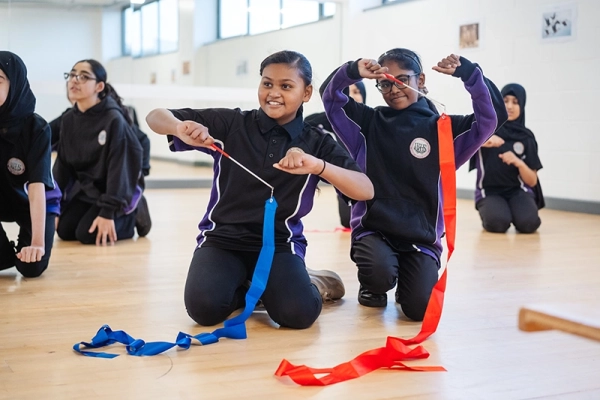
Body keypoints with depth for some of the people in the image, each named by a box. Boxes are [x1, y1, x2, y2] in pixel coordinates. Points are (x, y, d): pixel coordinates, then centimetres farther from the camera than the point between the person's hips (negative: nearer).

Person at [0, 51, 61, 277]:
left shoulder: (35, 128, -24)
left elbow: (37, 187, -29)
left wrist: (38, 242, -36)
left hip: (34, 203, -2)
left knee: (32, 266, -20)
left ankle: (23, 247, 16)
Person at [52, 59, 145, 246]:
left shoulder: (114, 119, -23)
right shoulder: (68, 119, -3)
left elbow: (119, 167, -23)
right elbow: (62, 163, 4)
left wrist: (108, 212, -26)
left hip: (112, 191, -6)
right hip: (84, 190, 6)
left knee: (88, 234, -18)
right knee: (64, 231, -6)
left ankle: (132, 217, 7)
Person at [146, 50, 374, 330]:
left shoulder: (317, 144, -1)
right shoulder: (230, 124, -3)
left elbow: (366, 191, -15)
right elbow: (155, 117, -3)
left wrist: (317, 166, -32)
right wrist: (180, 127, -28)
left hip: (280, 243, 0)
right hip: (223, 237, 1)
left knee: (298, 313, -27)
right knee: (203, 307, -26)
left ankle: (305, 284, 11)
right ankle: (245, 288, 10)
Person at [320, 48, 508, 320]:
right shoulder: (368, 123, 6)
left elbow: (493, 117, -10)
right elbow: (330, 96, -2)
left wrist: (468, 73, -22)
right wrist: (353, 72, -21)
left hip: (421, 237, 0)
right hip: (373, 229, 0)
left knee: (420, 308, -17)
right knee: (379, 273, -32)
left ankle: (406, 281, 21)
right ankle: (373, 287, 8)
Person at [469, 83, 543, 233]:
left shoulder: (526, 137, 3)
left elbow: (532, 181, 1)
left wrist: (518, 162, -19)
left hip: (518, 190, 1)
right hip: (489, 191, -1)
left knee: (528, 223, -29)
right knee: (497, 223, -31)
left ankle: (514, 212, 6)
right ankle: (488, 212, 4)